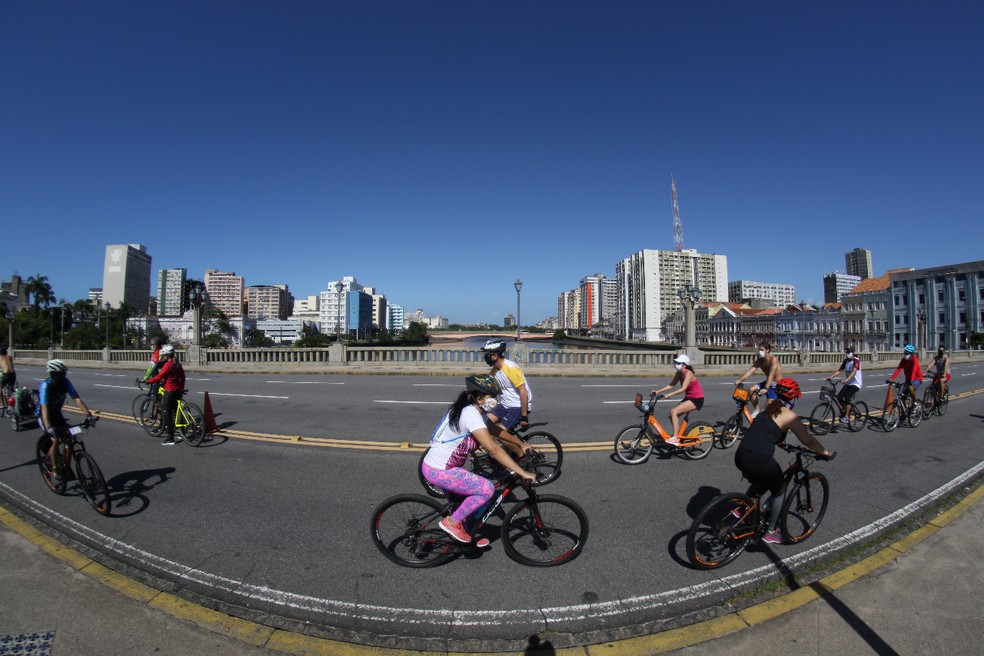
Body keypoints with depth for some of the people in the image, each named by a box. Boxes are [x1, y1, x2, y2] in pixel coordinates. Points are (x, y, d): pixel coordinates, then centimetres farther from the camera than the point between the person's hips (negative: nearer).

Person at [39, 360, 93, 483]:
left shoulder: (65, 382, -18)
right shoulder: (46, 385, -31)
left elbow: (77, 399, -25)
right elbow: (44, 408, -40)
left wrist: (88, 414, -37)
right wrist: (48, 427, -51)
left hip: (56, 413, 5)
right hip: (43, 415, -5)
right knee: (56, 440, -19)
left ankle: (66, 466, 15)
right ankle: (55, 471, -4)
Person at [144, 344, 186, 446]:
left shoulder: (167, 365, -16)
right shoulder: (177, 364, 9)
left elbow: (159, 377, -16)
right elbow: (182, 376, 15)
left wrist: (147, 381, -2)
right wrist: (181, 388, 23)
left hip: (170, 391, -9)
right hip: (178, 391, 9)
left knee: (167, 414, -4)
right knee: (177, 412, 17)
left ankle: (170, 439, -3)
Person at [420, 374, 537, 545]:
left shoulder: (468, 410, 7)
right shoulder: (471, 415, -23)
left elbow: (492, 438, 13)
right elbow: (493, 449, -29)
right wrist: (522, 473, -28)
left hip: (440, 467, 10)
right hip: (438, 471, -10)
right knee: (487, 488, -14)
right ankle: (452, 522, -1)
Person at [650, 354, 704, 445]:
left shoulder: (688, 373, -21)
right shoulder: (679, 373, 3)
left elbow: (683, 388, -33)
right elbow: (671, 385, 0)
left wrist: (670, 394, -43)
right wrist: (658, 391, -10)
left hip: (696, 399, -8)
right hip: (688, 398, 8)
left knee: (674, 411, -21)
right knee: (672, 415, -1)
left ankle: (675, 438, -20)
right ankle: (679, 435, 14)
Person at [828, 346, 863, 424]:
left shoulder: (856, 360, -15)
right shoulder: (846, 361, 6)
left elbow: (854, 372, -29)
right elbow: (839, 370, 5)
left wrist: (846, 379, -43)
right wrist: (831, 376, -10)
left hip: (856, 383, -7)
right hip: (848, 383, 7)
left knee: (847, 397, -21)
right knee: (839, 397, -8)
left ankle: (846, 416, -14)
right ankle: (845, 411, 14)